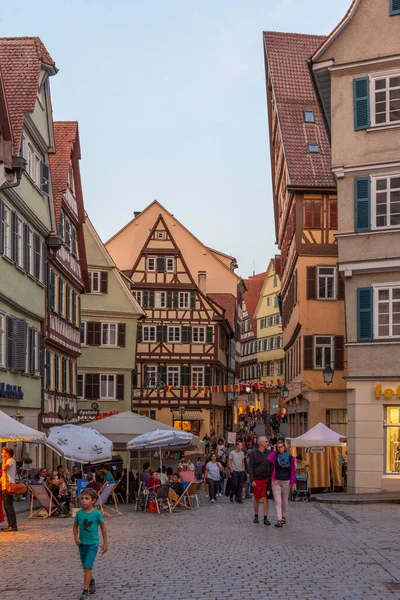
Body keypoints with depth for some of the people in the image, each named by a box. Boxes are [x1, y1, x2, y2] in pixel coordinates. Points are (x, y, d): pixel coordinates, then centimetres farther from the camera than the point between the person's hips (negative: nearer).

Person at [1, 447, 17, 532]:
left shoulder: (11, 460, -9)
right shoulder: (8, 461, 22)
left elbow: (4, 468, -25)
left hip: (9, 486, -11)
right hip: (5, 486, 11)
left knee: (9, 506, -11)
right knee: (7, 506, 12)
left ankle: (13, 526, -11)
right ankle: (10, 525, 16)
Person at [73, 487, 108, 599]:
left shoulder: (97, 514, -13)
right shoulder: (79, 513, -4)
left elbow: (103, 528, -3)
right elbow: (75, 526, 9)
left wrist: (105, 544, 1)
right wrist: (76, 538, -7)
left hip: (93, 544, -4)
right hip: (82, 543, 4)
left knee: (87, 567, -13)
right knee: (85, 567, 18)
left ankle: (85, 590, -9)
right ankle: (91, 581, 45)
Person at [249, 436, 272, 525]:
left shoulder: (268, 453, 5)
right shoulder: (254, 453, -4)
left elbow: (271, 466, 10)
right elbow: (250, 467, -5)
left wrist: (271, 478, 3)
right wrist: (252, 480, -12)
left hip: (266, 479, 1)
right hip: (257, 480, -1)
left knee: (265, 499, -3)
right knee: (257, 499, 9)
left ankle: (265, 518, -1)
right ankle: (256, 516, 25)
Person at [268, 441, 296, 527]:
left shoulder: (290, 457, 0)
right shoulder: (275, 456, 0)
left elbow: (293, 471, 0)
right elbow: (269, 459, -24)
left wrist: (293, 483, -6)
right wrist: (274, 451, -9)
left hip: (286, 481, 1)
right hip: (276, 481, -1)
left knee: (285, 501, 14)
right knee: (277, 501, -7)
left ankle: (284, 517, 29)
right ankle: (279, 520, -13)